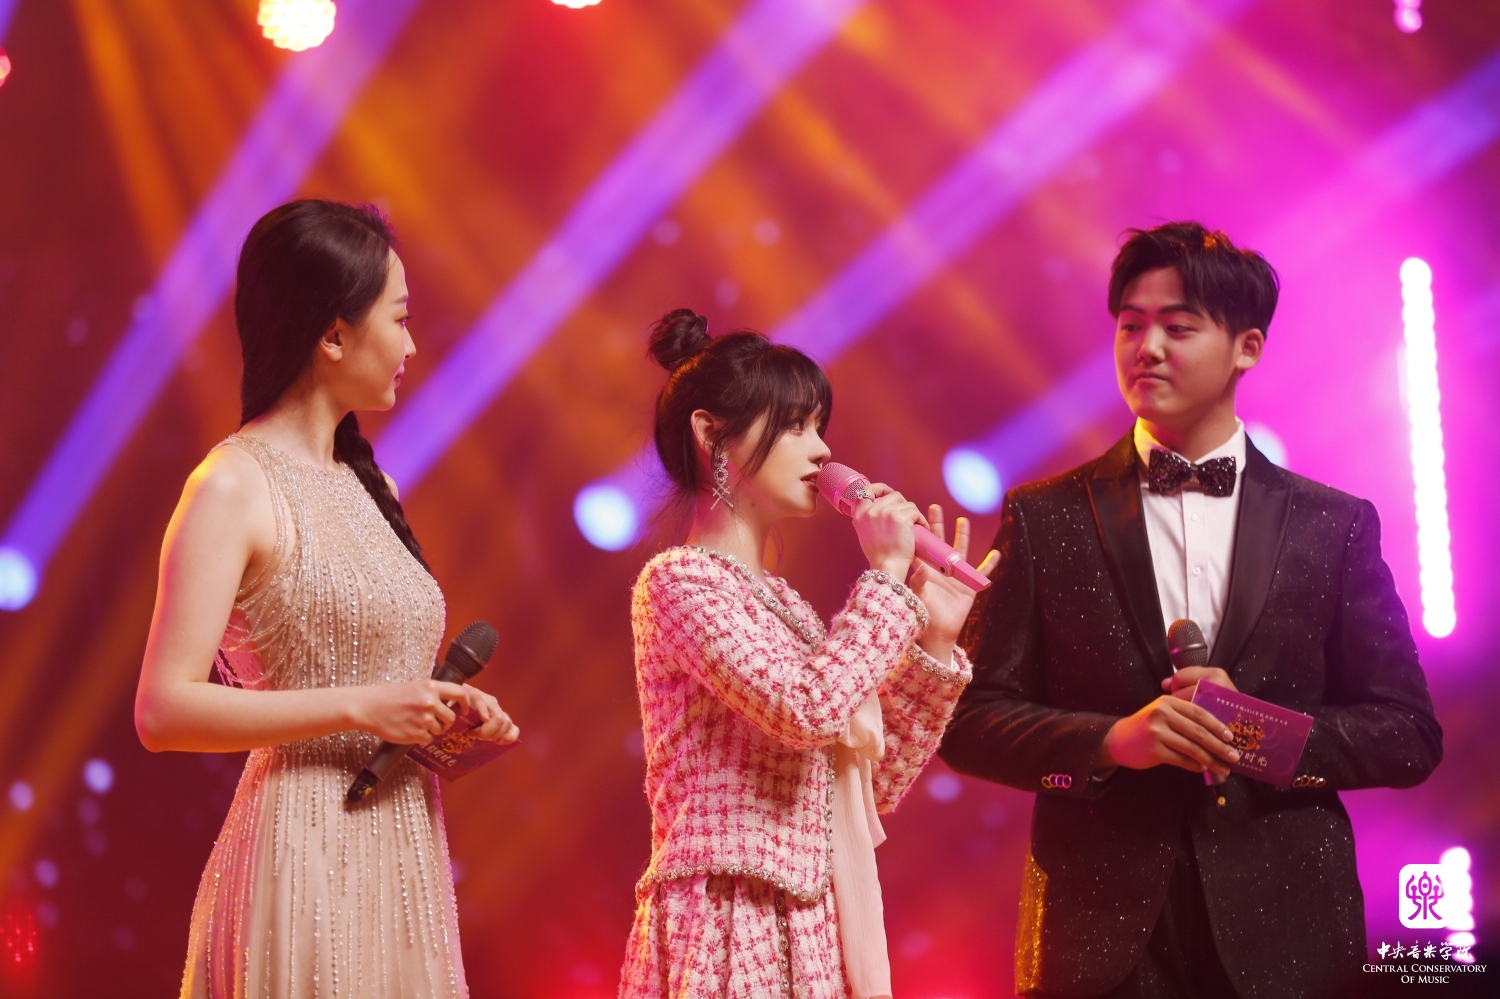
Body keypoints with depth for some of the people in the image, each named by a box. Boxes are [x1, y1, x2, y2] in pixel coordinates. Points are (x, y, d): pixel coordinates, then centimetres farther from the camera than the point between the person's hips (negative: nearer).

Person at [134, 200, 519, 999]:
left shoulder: (362, 483, 16)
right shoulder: (234, 488, -9)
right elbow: (163, 710, -16)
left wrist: (448, 720, 3)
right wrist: (360, 707, -18)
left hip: (402, 864, 8)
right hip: (306, 863, -8)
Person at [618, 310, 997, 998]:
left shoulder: (781, 603, 16)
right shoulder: (677, 581, -8)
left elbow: (875, 786, 14)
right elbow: (810, 710, -23)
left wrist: (934, 642, 7)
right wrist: (886, 574, -12)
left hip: (809, 936, 8)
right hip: (728, 935, -8)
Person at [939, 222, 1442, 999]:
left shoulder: (1335, 526, 6)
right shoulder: (1043, 518, 4)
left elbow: (1409, 735, 5)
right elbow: (970, 720, 1)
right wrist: (1112, 740, -15)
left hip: (1280, 935, 1)